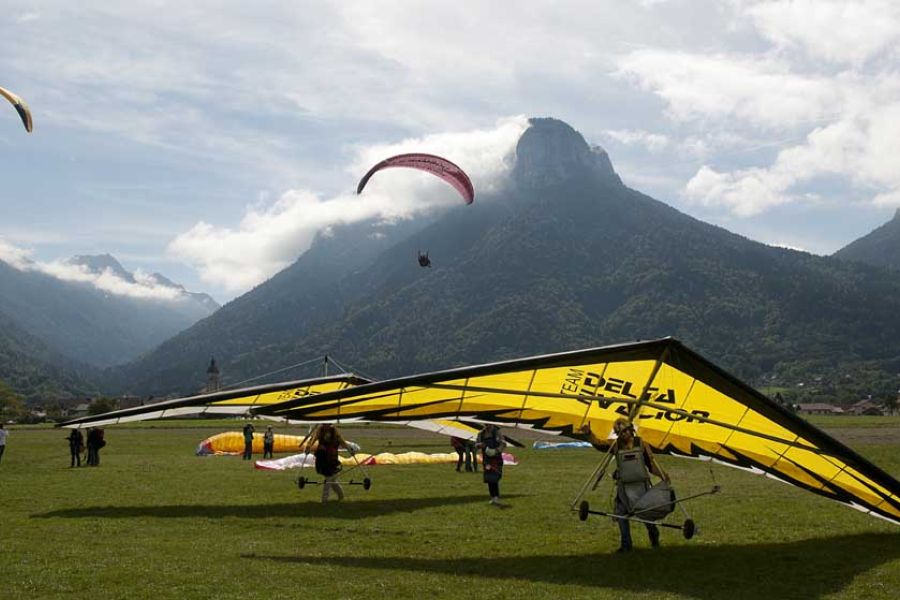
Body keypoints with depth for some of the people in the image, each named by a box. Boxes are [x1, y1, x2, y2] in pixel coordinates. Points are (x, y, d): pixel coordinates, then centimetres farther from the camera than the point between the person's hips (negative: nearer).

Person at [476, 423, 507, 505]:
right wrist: (480, 445, -12)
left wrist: (496, 451, -25)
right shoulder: (481, 433, 8)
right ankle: (493, 497, 18)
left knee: (495, 478, -16)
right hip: (486, 459, 5)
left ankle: (496, 498, -22)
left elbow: (503, 444, -9)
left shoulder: (497, 432, -4)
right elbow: (476, 444, 12)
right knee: (489, 479, 7)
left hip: (496, 458, -5)